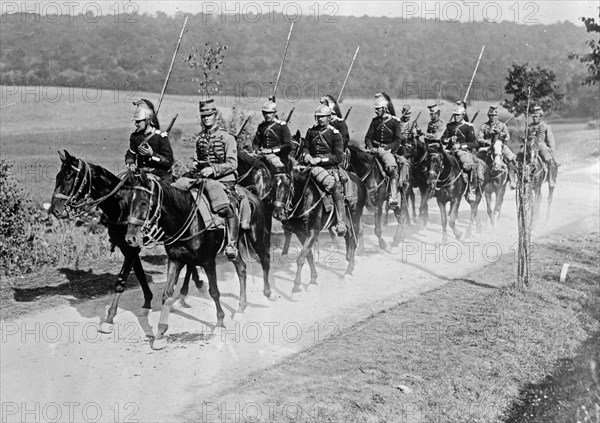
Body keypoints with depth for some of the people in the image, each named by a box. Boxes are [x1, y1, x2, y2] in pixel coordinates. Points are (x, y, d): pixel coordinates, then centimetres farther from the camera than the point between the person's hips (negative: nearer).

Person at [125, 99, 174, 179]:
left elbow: (169, 162, -11)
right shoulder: (135, 135, 7)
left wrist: (152, 154, -22)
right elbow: (130, 154, 19)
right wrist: (131, 163, -5)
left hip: (159, 174, -5)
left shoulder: (161, 136, -10)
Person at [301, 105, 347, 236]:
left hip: (330, 166, -4)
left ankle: (341, 224, -17)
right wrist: (306, 155, -5)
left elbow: (339, 157, -7)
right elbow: (305, 146, 19)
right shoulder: (311, 131, 13)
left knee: (337, 191, -18)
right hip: (313, 165, 5)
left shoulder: (335, 134, -1)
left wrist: (321, 159, -16)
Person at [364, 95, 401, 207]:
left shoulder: (394, 122, 3)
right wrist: (370, 147, -10)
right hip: (374, 149, 4)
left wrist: (386, 148, -16)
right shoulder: (375, 121, 14)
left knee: (393, 168, -29)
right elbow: (368, 137, 10)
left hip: (388, 150, -4)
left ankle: (393, 197, -32)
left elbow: (397, 141, -2)